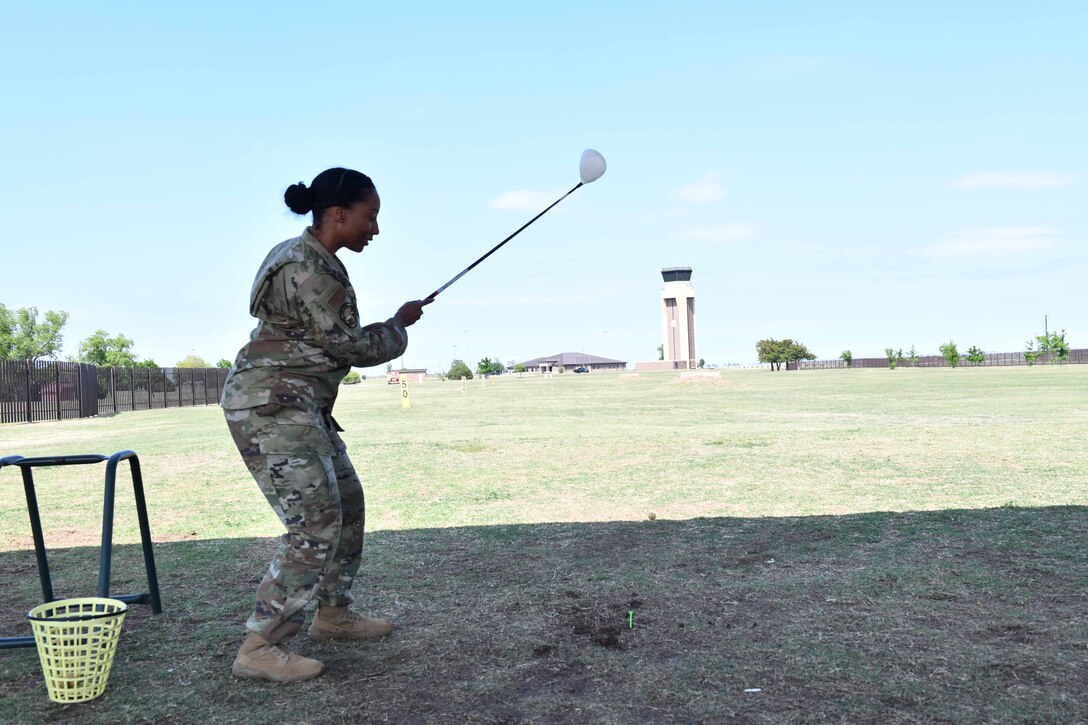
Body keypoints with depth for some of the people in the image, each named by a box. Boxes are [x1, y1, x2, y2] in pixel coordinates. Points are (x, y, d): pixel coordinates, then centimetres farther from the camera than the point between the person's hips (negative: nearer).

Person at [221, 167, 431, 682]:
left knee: (346, 504, 16)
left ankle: (333, 615, 30)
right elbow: (353, 346, -14)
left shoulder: (318, 262, 12)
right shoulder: (304, 270, -20)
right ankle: (258, 650, -5)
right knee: (315, 523, -12)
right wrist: (399, 325, 2)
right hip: (270, 406, -10)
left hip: (301, 405, 11)